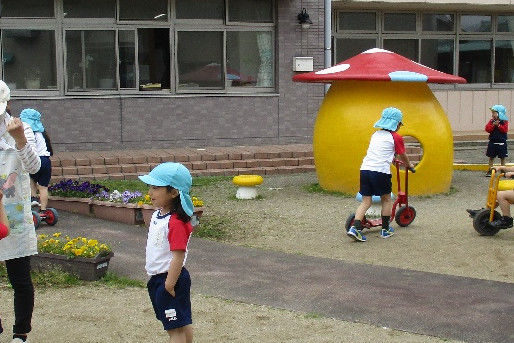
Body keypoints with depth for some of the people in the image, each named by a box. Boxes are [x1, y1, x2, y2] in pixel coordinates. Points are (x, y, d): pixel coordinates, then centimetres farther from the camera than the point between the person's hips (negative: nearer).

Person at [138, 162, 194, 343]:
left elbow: (178, 256, -25)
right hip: (158, 277, 10)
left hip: (171, 279, -10)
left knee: (175, 328, -2)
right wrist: (155, 278, 20)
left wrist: (169, 284, -22)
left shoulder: (176, 222, -24)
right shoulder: (158, 215, 6)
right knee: (183, 323, 20)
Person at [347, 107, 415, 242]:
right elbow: (402, 156, 14)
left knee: (366, 201, 7)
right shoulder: (396, 138, 3)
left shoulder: (375, 135, 21)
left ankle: (355, 228, -7)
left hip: (365, 169, 5)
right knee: (386, 200, 15)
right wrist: (409, 165, 35)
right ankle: (385, 229, 21)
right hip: (380, 171, -5)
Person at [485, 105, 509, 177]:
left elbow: (505, 129, -15)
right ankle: (490, 170, 13)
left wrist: (498, 125, -20)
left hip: (501, 143, -2)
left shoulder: (504, 121, -3)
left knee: (502, 157, 6)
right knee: (491, 157, 6)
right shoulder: (491, 121, 3)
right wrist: (493, 125, -19)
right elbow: (487, 129, -7)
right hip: (492, 142, 2)